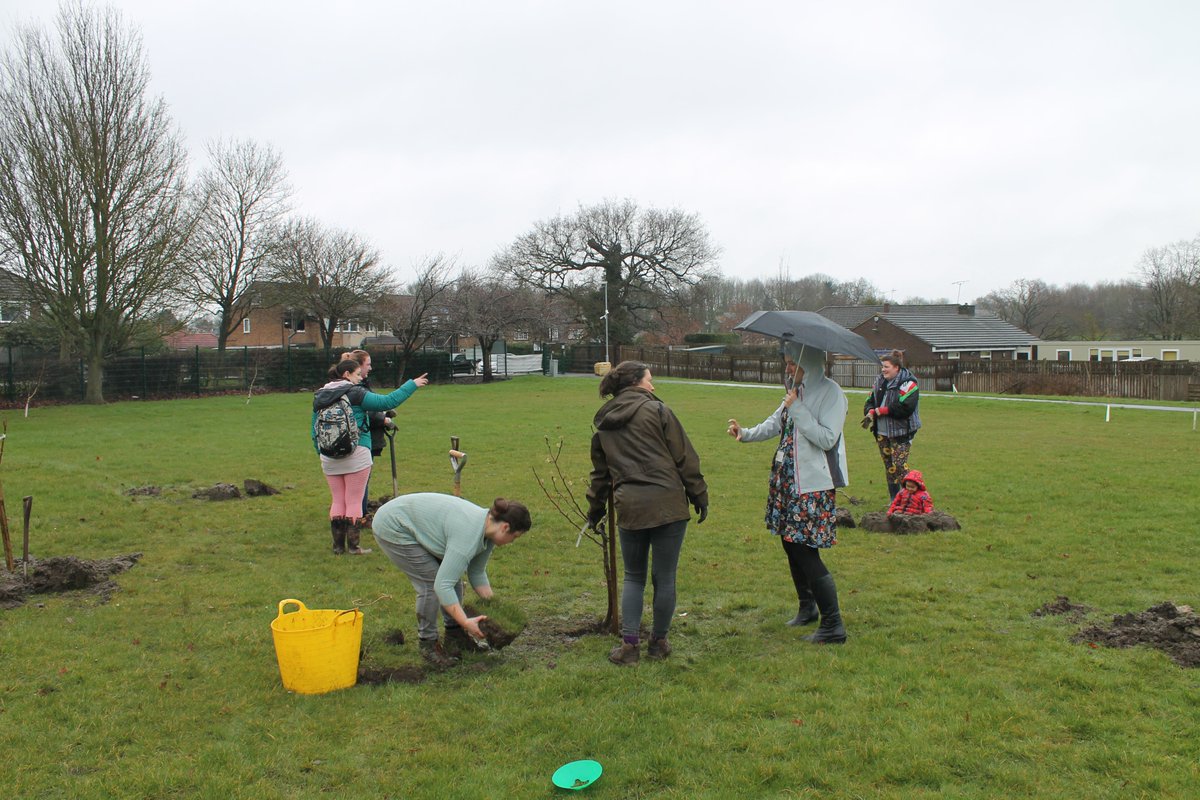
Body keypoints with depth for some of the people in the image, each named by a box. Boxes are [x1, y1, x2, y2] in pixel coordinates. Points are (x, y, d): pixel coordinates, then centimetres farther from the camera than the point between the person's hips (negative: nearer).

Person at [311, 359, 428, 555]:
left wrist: (321, 454, 23)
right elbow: (387, 402, -11)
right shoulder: (355, 394, -8)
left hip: (329, 458, 5)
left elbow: (315, 432, 14)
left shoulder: (319, 396, 10)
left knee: (338, 501, 14)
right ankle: (353, 546, 6)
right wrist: (412, 385, -5)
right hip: (356, 454, -5)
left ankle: (338, 546, 18)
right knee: (354, 502, 3)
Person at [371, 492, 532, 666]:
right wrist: (465, 622, -32)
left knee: (451, 573, 6)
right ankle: (427, 643, 4)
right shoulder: (469, 534, -30)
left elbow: (477, 573, 8)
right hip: (393, 527, -9)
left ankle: (454, 633, 17)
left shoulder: (488, 529, -3)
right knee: (431, 582, -11)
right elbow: (442, 585, -32)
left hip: (417, 524, 9)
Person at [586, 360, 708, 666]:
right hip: (668, 504, -3)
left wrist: (596, 509, 31)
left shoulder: (603, 425, 13)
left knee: (633, 577, 17)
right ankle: (659, 643, 20)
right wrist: (699, 495, 5)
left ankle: (630, 644, 11)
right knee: (664, 578, 9)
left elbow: (600, 472, 20)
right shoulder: (656, 410, -1)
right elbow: (684, 457, -2)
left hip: (630, 508, 4)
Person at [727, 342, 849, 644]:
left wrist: (797, 409, -21)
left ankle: (833, 626, 0)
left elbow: (827, 438, -21)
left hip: (813, 486, -8)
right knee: (791, 545, 15)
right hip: (787, 480, 8)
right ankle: (807, 608, 34)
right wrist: (746, 433, 3)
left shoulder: (831, 393, -13)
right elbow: (775, 423, 18)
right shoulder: (796, 391, 12)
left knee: (806, 552, -8)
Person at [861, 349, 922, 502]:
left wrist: (882, 410, -18)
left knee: (899, 465, -12)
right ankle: (894, 499, 20)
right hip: (882, 432, 7)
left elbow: (905, 407, -22)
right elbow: (870, 401, 13)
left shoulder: (907, 383, -13)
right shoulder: (880, 382, 10)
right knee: (888, 465, 11)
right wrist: (870, 412, -10)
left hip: (901, 432, -7)